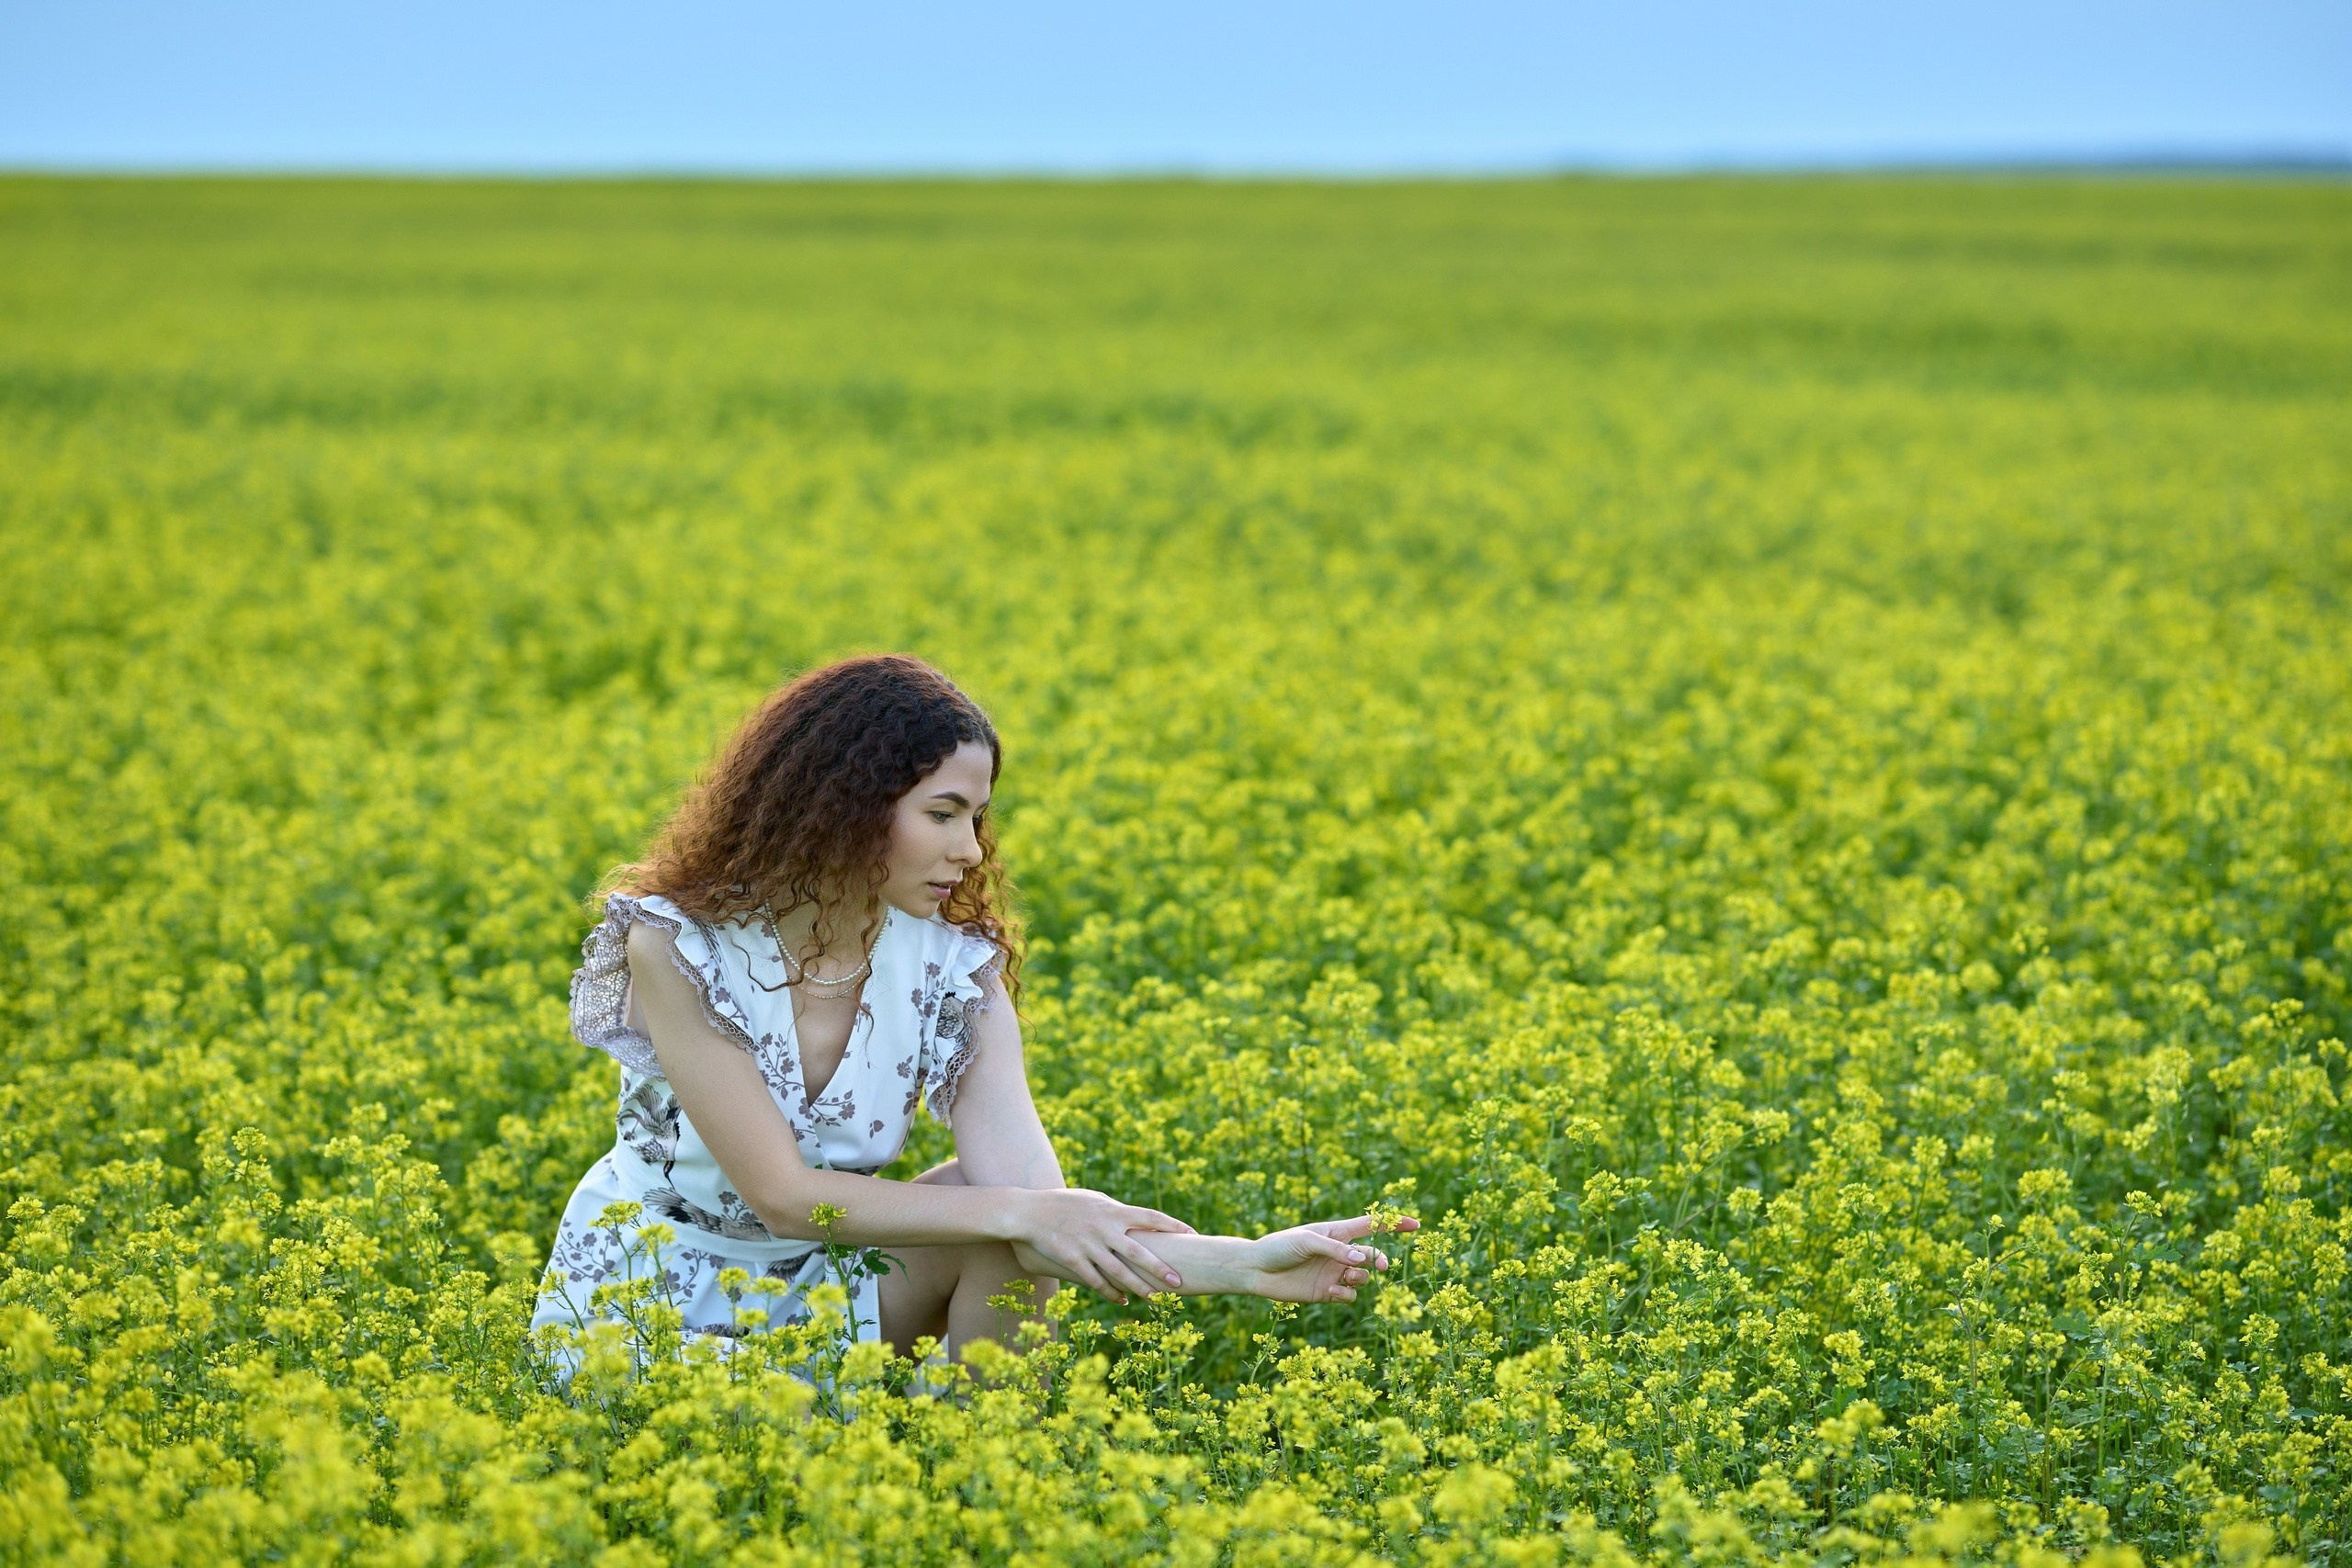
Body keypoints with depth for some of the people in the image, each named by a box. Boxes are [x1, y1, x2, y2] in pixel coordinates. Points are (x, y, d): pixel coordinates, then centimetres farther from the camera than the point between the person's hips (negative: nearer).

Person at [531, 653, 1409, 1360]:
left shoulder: (955, 973, -11)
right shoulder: (676, 946, -21)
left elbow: (1042, 1220, -22)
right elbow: (783, 1193, -26)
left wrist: (1251, 1265, -36)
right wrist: (1020, 1212, -32)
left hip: (813, 1296, 4)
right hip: (644, 1307, -4)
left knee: (994, 1194, -21)